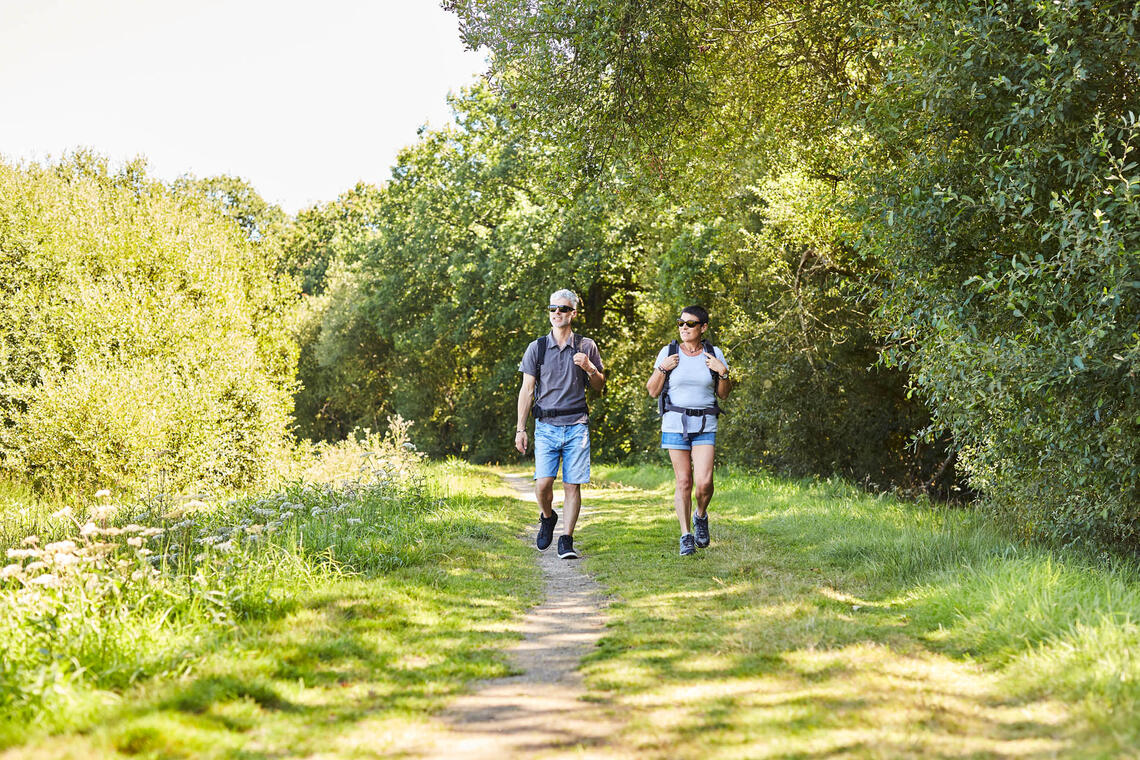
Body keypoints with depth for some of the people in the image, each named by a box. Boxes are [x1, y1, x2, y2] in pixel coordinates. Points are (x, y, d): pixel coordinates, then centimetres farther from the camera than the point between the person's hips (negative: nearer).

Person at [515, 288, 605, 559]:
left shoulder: (586, 346, 7)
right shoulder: (537, 348, 6)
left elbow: (599, 386, 15)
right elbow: (527, 390, 7)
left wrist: (589, 368, -7)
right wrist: (520, 429, 2)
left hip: (576, 426, 0)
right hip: (546, 426, 0)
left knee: (572, 485, -4)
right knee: (543, 483, -10)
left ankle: (566, 540, 4)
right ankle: (547, 518, 21)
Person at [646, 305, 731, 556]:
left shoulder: (714, 354, 3)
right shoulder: (669, 352, 0)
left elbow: (723, 394, 9)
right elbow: (653, 391, 3)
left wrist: (723, 372, -8)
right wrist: (663, 368, -12)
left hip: (705, 425, 0)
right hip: (675, 423, 0)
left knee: (704, 482, -11)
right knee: (683, 482, 0)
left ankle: (701, 516, 20)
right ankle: (686, 537, 11)